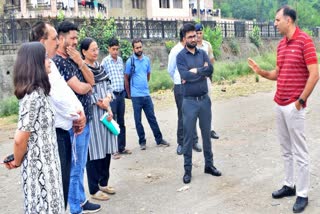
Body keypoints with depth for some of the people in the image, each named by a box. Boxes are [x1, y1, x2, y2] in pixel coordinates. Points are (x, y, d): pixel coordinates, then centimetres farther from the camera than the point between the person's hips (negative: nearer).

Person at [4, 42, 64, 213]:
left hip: (45, 164, 8)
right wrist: (17, 162, -5)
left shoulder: (37, 92, 6)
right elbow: (20, 138, -21)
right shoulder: (34, 96, -22)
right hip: (40, 167, -8)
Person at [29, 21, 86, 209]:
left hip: (62, 132, 9)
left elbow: (67, 91, 13)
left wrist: (79, 112, -3)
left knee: (64, 182, 17)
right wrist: (76, 117, -5)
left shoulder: (50, 65, 13)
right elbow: (59, 98, -20)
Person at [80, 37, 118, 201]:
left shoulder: (100, 67, 13)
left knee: (106, 148, 11)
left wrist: (108, 98, -7)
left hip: (106, 110, 8)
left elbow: (108, 84, 13)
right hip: (92, 113, -7)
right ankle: (94, 189, 10)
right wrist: (102, 104, -11)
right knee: (94, 150, -2)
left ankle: (103, 183, 26)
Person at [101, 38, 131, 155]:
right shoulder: (105, 61, -7)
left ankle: (121, 147, 21)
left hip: (121, 94, 6)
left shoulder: (120, 59, 10)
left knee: (121, 122, 12)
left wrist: (124, 90, 15)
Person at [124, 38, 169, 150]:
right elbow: (126, 79, -1)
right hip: (136, 96, -3)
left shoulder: (147, 59, 5)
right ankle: (142, 141, 17)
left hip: (146, 94, 4)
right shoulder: (130, 61, -7)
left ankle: (159, 139, 17)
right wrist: (129, 94, 3)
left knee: (152, 118, 9)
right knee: (138, 120, 6)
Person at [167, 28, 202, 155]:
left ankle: (194, 141, 20)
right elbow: (170, 70, 2)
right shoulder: (176, 51, -9)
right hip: (181, 87, -3)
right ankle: (181, 143, 17)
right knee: (182, 116, 4)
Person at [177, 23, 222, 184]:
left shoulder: (202, 53, 7)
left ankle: (209, 165, 27)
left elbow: (210, 70, -8)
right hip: (189, 101, -4)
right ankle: (187, 169, 13)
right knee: (188, 136, 3)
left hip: (205, 99, 4)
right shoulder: (181, 56, -5)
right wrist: (202, 71, -11)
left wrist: (195, 71, -14)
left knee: (206, 134, 14)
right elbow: (185, 75, -20)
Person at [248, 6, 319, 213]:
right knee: (286, 149, 15)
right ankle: (289, 185, 27)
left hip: (294, 106, -8)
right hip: (280, 104, 8)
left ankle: (302, 194, 10)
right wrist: (261, 71, 2)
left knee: (300, 152, 1)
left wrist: (300, 100, -16)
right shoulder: (281, 44, 13)